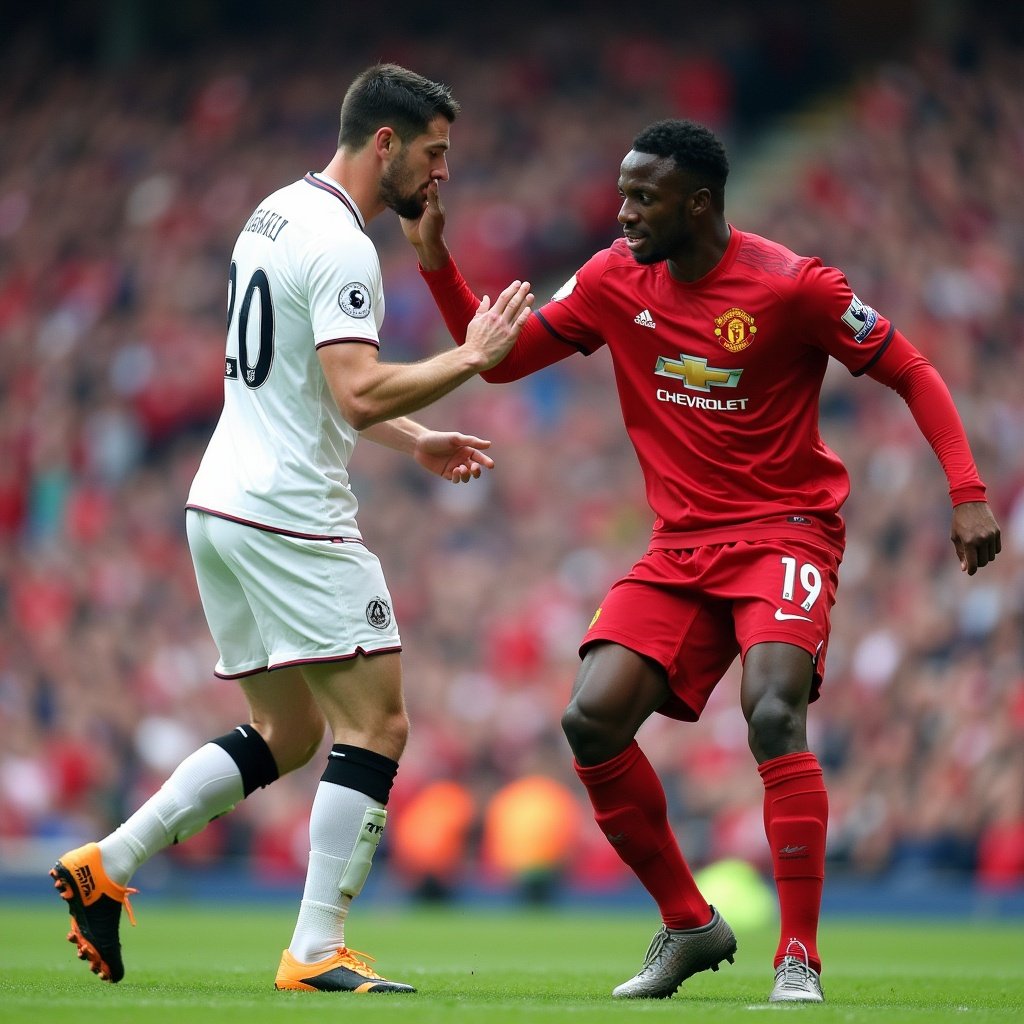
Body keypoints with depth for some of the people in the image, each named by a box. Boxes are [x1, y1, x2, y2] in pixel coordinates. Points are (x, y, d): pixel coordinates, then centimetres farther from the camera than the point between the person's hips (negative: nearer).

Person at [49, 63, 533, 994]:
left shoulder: (279, 212, 16)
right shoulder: (339, 247, -16)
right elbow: (359, 393, -26)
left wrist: (416, 439, 22)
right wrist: (472, 356, -16)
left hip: (225, 501, 10)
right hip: (291, 515, -10)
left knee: (287, 732, 16)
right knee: (375, 725, -5)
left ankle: (106, 865, 11)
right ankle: (317, 953, -7)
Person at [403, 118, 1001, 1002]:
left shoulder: (790, 285, -12)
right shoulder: (614, 280, 2)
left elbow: (912, 373, -5)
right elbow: (500, 357, 10)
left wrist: (967, 492, -15)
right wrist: (435, 259, -2)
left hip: (787, 530, -5)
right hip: (680, 546, 5)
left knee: (774, 714, -28)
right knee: (592, 721, -11)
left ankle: (799, 960, -19)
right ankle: (689, 926, 8)